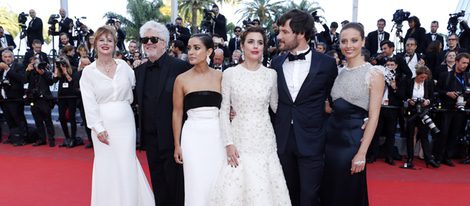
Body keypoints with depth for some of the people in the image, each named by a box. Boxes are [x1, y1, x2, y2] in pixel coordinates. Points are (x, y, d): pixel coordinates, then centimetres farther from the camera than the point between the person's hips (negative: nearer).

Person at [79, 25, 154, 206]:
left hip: (125, 122, 1)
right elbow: (89, 104, -6)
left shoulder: (124, 66, 5)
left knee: (127, 164, 4)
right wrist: (98, 128, -11)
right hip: (103, 125, -1)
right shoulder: (88, 72, -1)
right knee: (106, 165, 5)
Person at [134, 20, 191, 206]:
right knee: (158, 187, 18)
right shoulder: (139, 70, 8)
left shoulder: (181, 67, -11)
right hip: (151, 139, 6)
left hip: (172, 138, -5)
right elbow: (138, 101, 15)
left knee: (176, 189, 8)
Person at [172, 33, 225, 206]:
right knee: (197, 185, 2)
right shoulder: (182, 79, 0)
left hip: (217, 135, 1)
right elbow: (177, 113, 4)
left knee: (217, 184, 8)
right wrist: (177, 145, 3)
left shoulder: (220, 76, 2)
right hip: (193, 136, -1)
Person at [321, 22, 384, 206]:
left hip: (352, 139, -6)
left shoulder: (373, 73, -8)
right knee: (328, 191, 14)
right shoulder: (339, 72, 10)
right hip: (331, 136, 6)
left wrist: (361, 153, -16)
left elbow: (373, 116, -12)